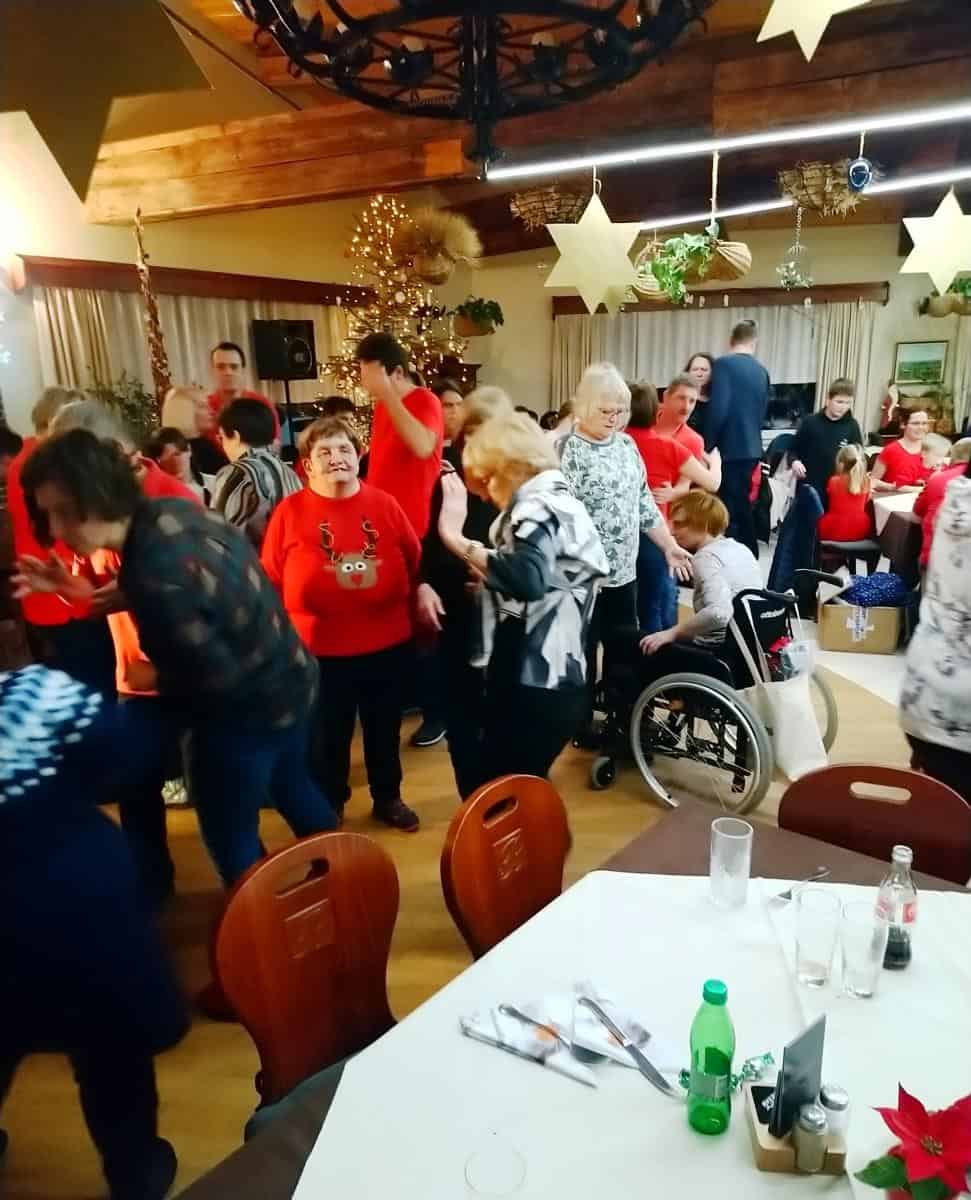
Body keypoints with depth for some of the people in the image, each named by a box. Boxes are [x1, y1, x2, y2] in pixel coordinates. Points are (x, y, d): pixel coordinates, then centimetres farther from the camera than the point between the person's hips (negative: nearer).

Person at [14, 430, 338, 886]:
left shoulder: (153, 576, -33)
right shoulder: (171, 509, -7)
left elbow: (216, 676, -27)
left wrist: (154, 680, -9)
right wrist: (85, 593, 2)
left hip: (247, 711, -9)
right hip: (290, 681, 9)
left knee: (230, 836, 14)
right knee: (292, 787, 30)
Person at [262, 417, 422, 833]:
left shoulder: (385, 504, 0)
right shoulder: (290, 511, -7)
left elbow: (415, 563, 7)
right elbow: (271, 582, -5)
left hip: (387, 645, 2)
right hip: (320, 651, -2)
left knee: (385, 728, 19)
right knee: (328, 735, 15)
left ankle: (388, 798, 40)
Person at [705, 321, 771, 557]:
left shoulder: (724, 363, -10)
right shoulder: (762, 371, 10)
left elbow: (718, 409, -19)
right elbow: (761, 412, 16)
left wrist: (707, 446, -9)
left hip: (730, 449, -7)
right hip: (751, 448, 7)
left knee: (728, 513, -3)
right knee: (742, 508, 17)